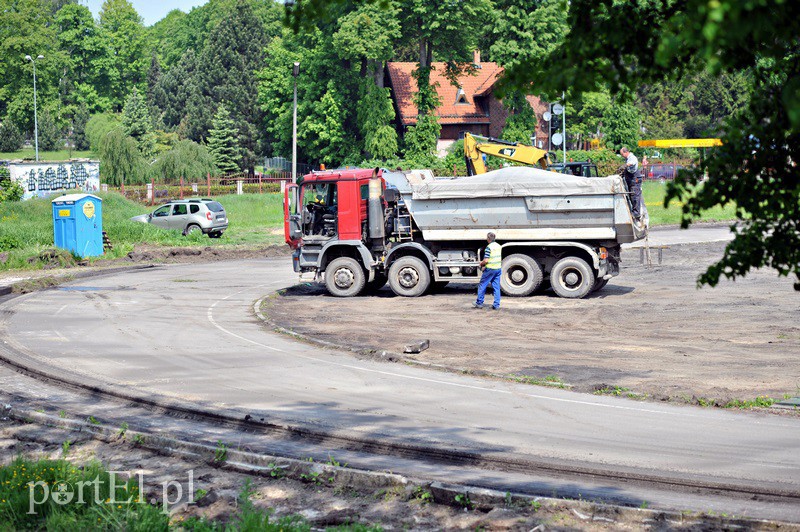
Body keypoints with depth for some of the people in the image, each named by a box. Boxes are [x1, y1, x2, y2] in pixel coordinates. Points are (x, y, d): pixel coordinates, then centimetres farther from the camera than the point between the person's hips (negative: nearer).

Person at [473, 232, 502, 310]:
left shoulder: (489, 247, -16)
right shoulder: (498, 246, 8)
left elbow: (486, 260, -20)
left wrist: (481, 263, 1)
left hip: (490, 269, -7)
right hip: (498, 268, 7)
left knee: (482, 285, 7)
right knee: (496, 287, 8)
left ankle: (479, 303, 13)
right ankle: (496, 305, 6)